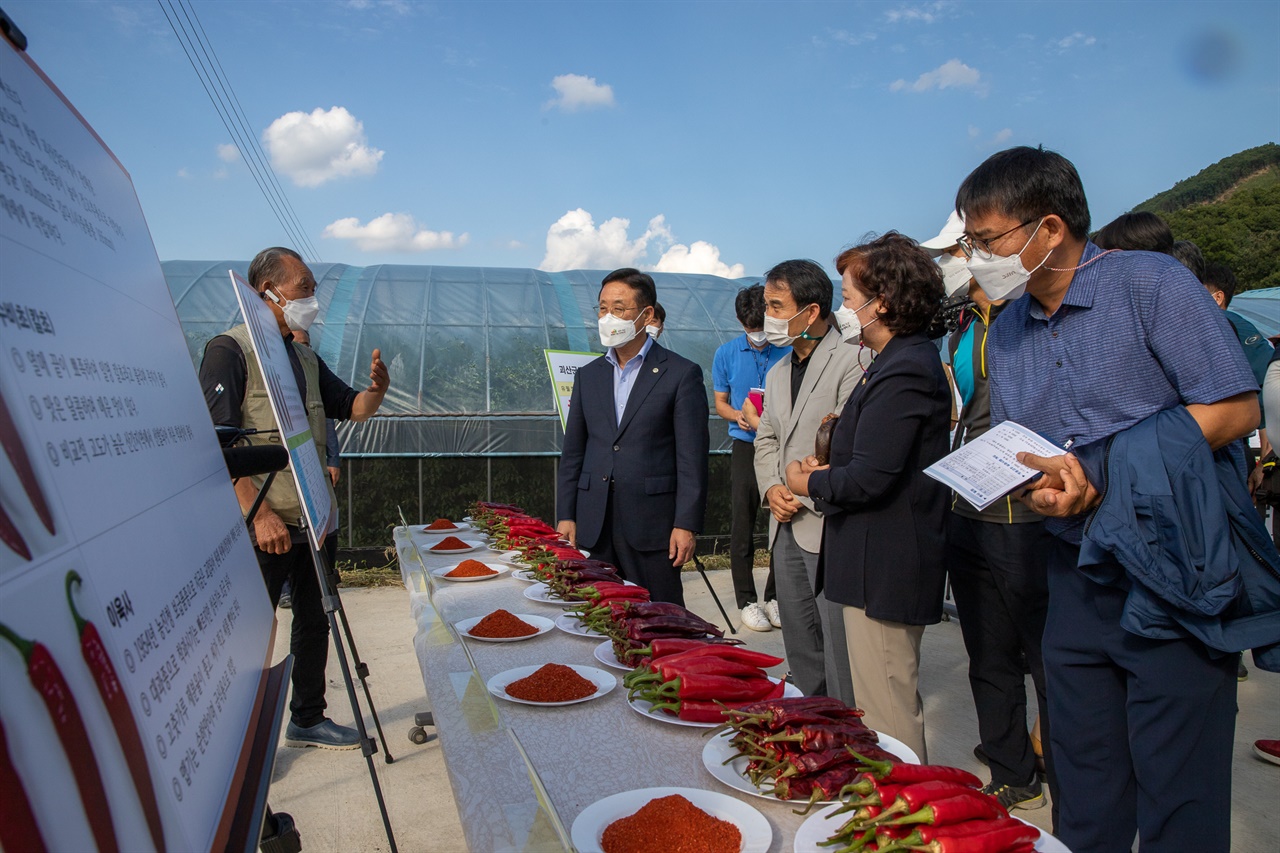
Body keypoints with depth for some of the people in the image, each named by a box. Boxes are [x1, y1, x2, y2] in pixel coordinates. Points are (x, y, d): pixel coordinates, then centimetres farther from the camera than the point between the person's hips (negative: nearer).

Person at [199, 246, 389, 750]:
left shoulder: (305, 358, 14)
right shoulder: (230, 350, -9)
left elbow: (351, 409, 18)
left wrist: (375, 389, -6)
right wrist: (260, 515, -21)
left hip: (315, 519, 8)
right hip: (264, 527, -8)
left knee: (314, 621, 16)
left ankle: (307, 719, 32)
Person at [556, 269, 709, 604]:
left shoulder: (681, 374, -3)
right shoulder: (588, 375, 12)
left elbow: (692, 458, -7)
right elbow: (572, 452, 13)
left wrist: (686, 525, -11)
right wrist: (565, 515, 7)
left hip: (652, 526, -4)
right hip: (594, 527, 5)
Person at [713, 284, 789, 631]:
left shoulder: (790, 352, 0)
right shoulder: (726, 354, 4)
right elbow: (720, 402, 10)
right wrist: (738, 415, -12)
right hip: (746, 446, 0)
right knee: (742, 524, 2)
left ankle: (775, 596, 20)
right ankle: (746, 600, 15)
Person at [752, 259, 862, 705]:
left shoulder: (851, 360, -10)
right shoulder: (777, 372, 18)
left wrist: (806, 495, -13)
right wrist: (772, 489, 3)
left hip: (830, 528, -8)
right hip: (786, 528, 8)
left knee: (840, 650, -3)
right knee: (800, 647, 17)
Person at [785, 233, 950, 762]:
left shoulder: (903, 371, -19)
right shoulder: (907, 361, 14)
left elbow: (869, 479, -25)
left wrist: (811, 484, -8)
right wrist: (828, 468, 2)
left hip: (884, 572, -11)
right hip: (887, 565, 11)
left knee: (886, 714, 2)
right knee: (892, 706, 22)